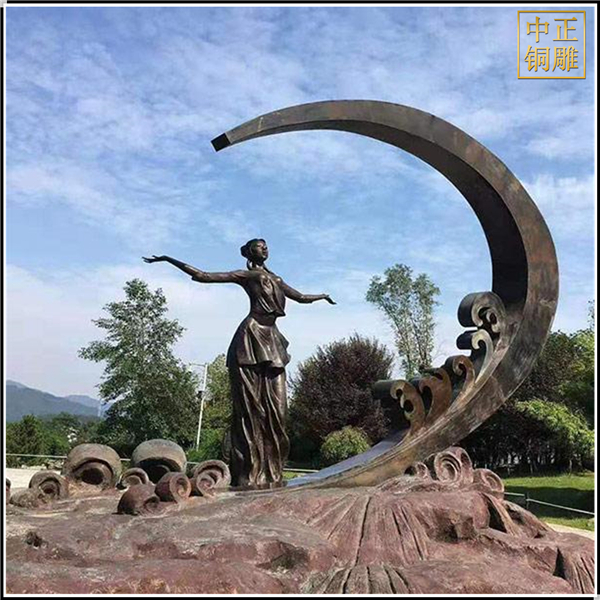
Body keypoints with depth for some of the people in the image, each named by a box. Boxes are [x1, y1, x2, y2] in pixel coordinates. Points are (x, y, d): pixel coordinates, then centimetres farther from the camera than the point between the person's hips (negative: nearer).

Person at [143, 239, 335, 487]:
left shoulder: (276, 279, 24)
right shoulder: (246, 275, 6)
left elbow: (301, 297, 39)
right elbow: (202, 276, 2)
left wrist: (323, 295, 53)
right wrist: (169, 260, -1)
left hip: (271, 340, 7)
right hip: (251, 338, -7)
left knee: (274, 407, 1)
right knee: (250, 406, -9)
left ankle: (270, 472, 6)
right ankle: (247, 474, -7)